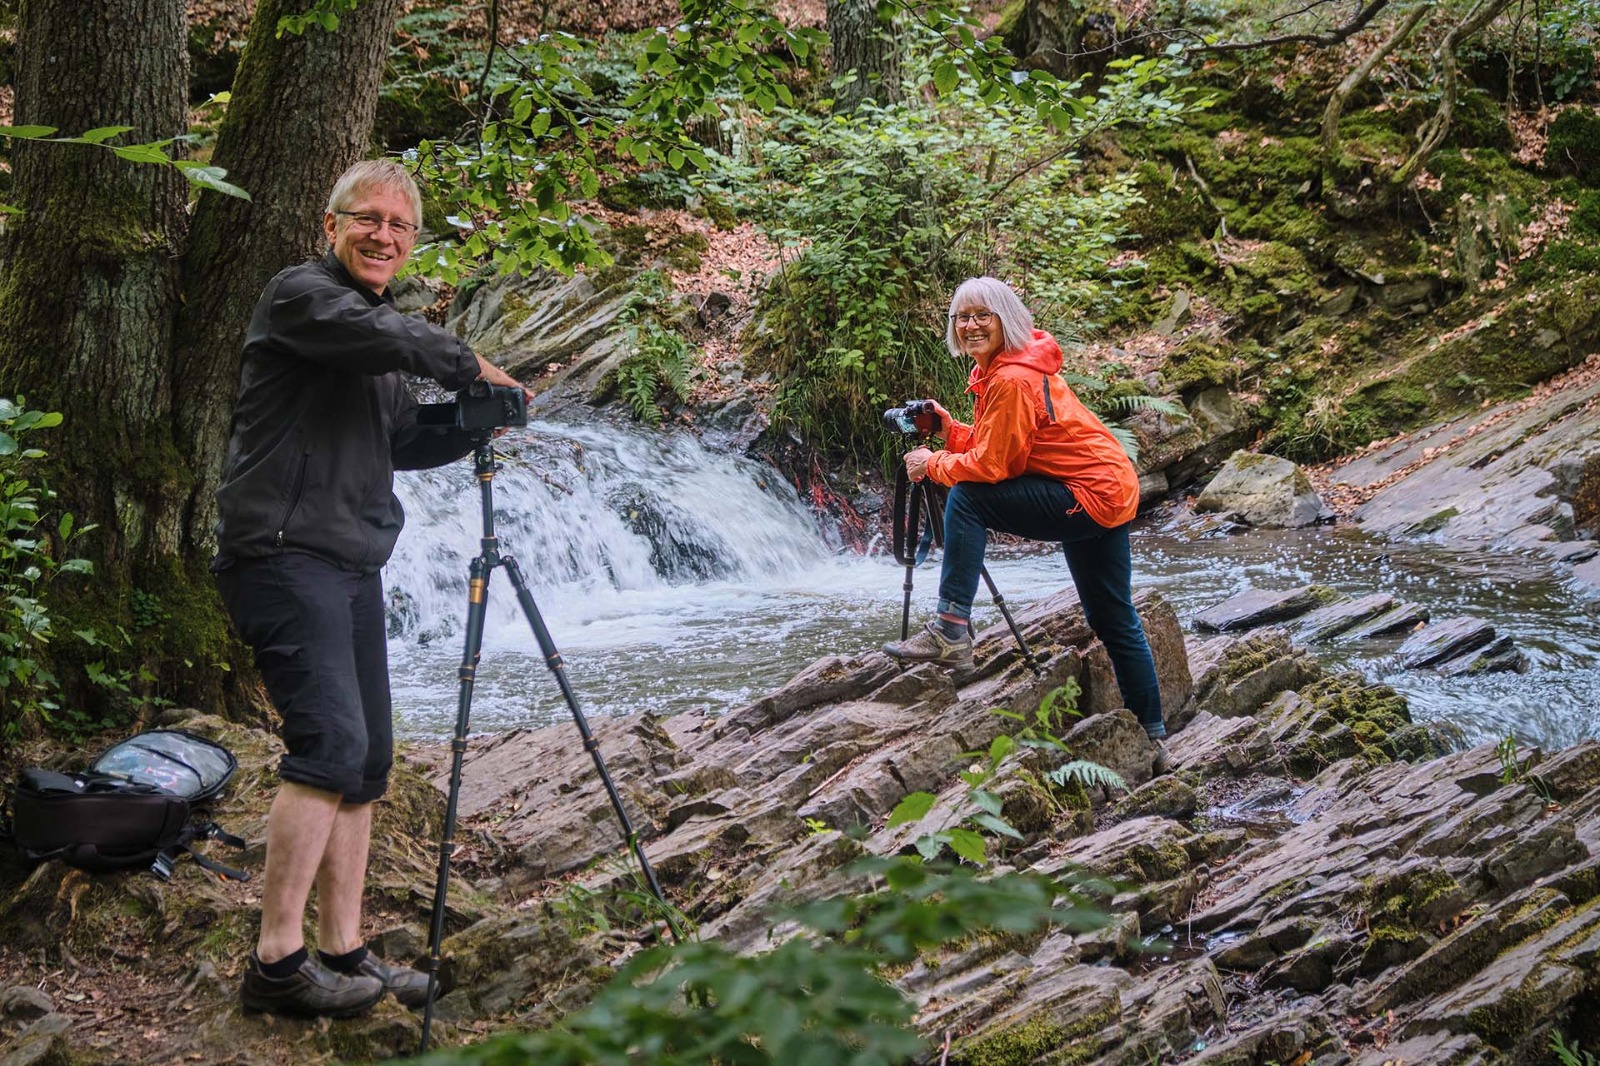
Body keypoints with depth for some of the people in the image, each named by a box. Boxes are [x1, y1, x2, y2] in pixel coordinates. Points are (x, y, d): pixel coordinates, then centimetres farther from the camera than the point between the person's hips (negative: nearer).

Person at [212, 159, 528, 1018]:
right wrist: (470, 367, -9)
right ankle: (276, 962, -15)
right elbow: (388, 337, -24)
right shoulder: (299, 294, -5)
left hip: (352, 564, 9)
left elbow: (397, 444, 26)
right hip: (283, 554, -9)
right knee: (329, 743, -18)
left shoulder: (379, 338, 22)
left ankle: (343, 950, 12)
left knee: (366, 762, 6)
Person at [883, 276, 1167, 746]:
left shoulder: (1014, 378, -20)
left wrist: (931, 465, -7)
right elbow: (988, 446, 14)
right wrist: (949, 428, 0)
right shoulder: (999, 368, 11)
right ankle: (1150, 736, 27)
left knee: (966, 498, -16)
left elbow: (991, 466, -19)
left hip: (1091, 497, -11)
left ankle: (950, 632, -17)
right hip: (1109, 495, 11)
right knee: (1114, 623, 17)